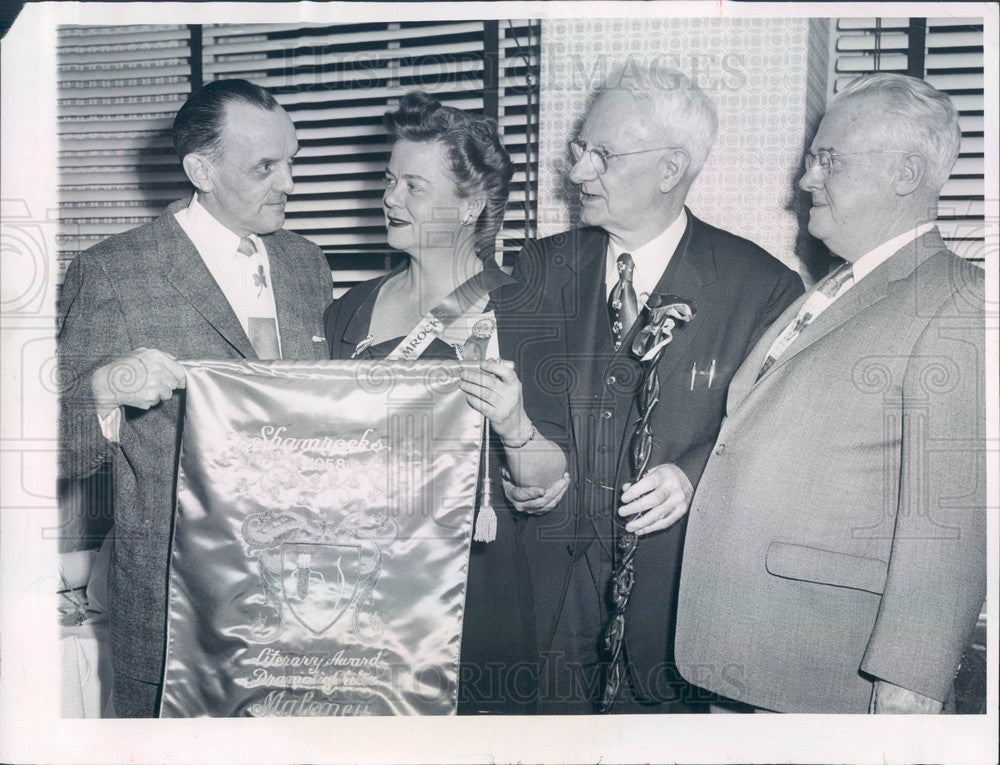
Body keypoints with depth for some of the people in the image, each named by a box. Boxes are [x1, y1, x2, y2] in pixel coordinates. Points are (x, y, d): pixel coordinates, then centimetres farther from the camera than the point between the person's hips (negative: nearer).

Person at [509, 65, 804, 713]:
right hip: (547, 572, 3)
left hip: (677, 580, -2)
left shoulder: (765, 288, -6)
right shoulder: (543, 265, 4)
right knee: (548, 716, 12)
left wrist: (694, 479, -18)